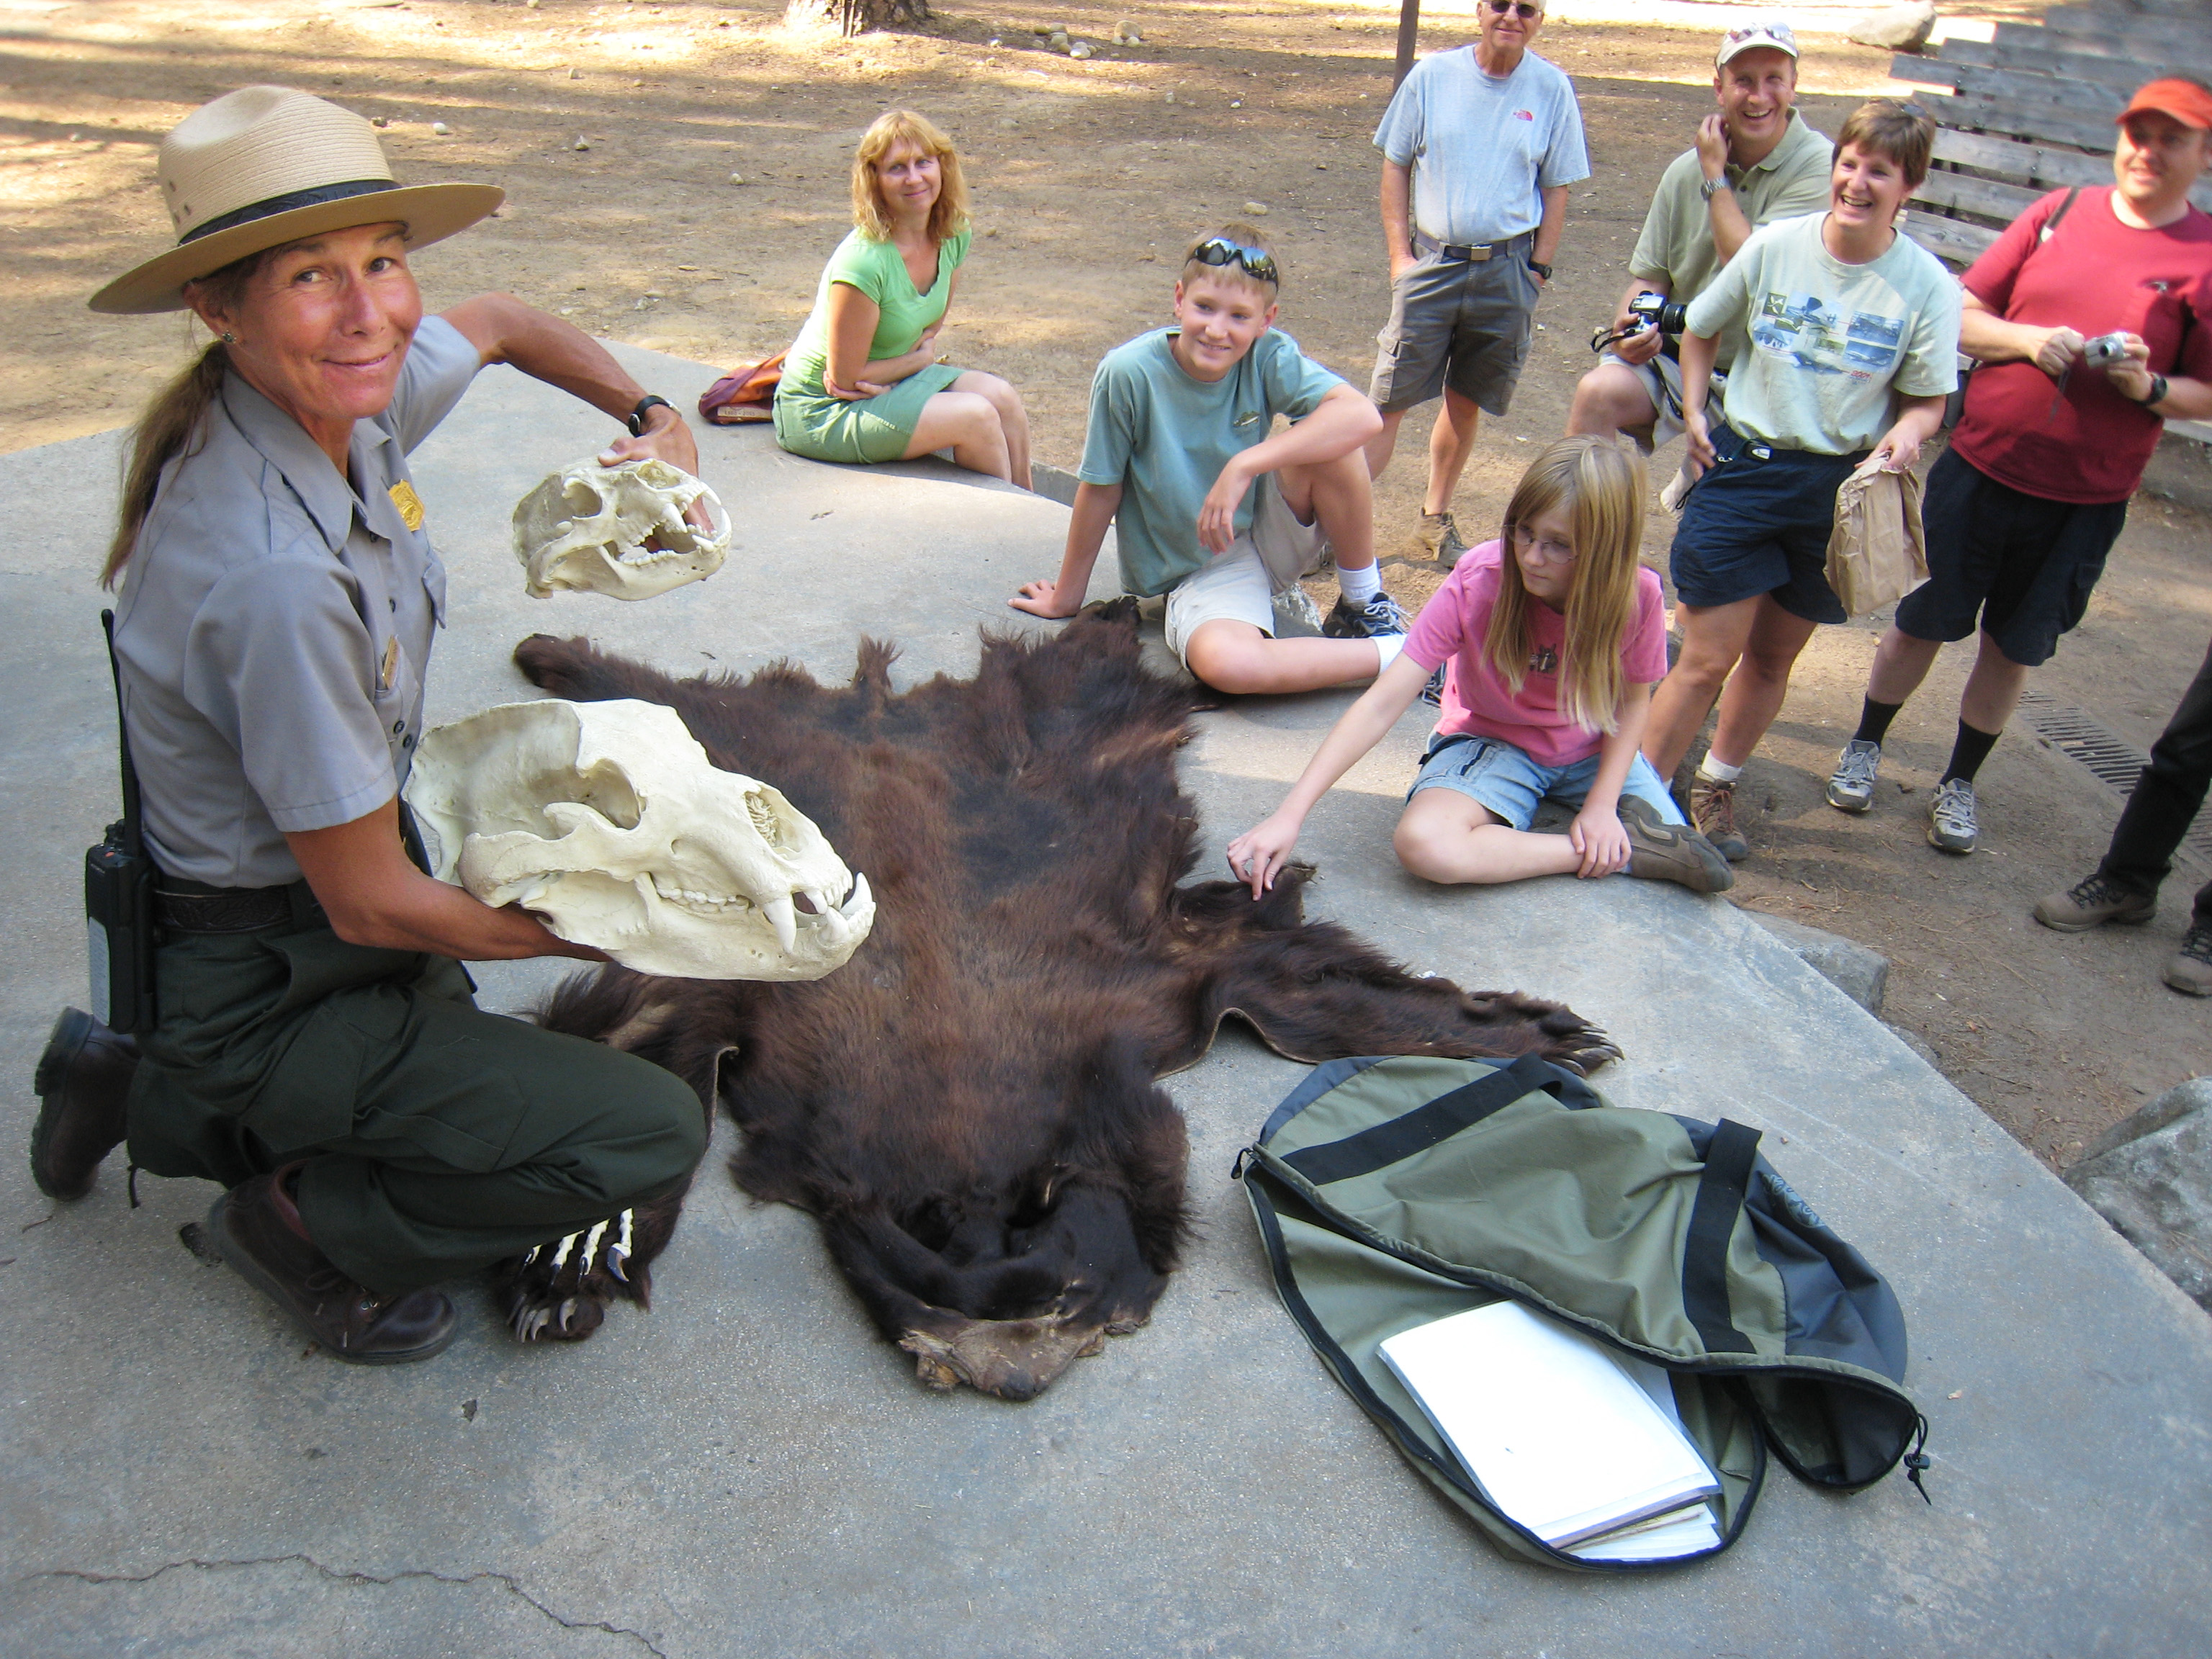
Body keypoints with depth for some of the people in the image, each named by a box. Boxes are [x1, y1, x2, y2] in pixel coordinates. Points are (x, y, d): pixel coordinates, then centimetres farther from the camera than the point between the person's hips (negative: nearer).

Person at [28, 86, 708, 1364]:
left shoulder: (348, 399, -9)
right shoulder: (277, 577, -34)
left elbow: (500, 325, 15)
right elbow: (369, 903, -25)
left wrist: (650, 417, 5)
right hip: (268, 998, -9)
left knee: (486, 1082, 32)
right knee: (651, 1135, -15)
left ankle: (142, 1087, 29)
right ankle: (302, 1218, 5)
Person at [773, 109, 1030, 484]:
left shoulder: (953, 234, -6)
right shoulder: (864, 260, -29)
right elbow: (845, 378, -22)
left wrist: (925, 344, -6)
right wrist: (920, 358, -9)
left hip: (893, 378, 7)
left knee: (1004, 398, -11)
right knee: (976, 416, -20)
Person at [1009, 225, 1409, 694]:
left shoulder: (1269, 357, -13)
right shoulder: (1129, 374, -18)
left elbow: (1361, 416, -28)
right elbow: (1100, 490, -7)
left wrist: (1244, 465, -35)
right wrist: (1066, 598, 4)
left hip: (1272, 535, 2)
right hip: (1199, 572, -2)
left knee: (1329, 440, -26)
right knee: (1223, 662, -36)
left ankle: (1365, 602, -4)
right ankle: (1390, 652, -15)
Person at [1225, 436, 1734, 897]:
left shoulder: (1638, 596, -20)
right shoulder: (1479, 580, -26)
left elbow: (1633, 702, -1)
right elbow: (1382, 703, -29)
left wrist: (1602, 804, -16)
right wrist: (1289, 815, -36)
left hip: (1595, 749, 1)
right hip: (1493, 741, 0)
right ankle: (1627, 852, -20)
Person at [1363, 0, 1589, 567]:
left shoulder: (1551, 89, 2)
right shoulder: (1433, 75, -1)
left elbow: (1556, 190, 7)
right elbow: (1396, 167, 5)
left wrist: (1538, 268, 0)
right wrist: (1400, 254, -2)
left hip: (1507, 270, 1)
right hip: (1433, 260, -1)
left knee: (1465, 403, 10)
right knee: (1389, 398, -4)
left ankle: (1437, 516, 24)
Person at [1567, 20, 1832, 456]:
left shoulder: (1819, 167, -10)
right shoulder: (1686, 170, 5)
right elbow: (1649, 276, 10)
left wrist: (1714, 175, -10)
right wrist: (1629, 326, -13)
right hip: (1676, 352, 4)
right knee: (1597, 391, -22)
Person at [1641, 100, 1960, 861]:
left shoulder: (1927, 286, -6)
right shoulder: (1775, 245, -5)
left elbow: (1927, 398, 1)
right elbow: (1701, 328, 11)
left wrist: (1907, 432, -21)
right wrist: (1693, 413, 0)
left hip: (1840, 487, 1)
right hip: (1743, 463, -1)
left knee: (1773, 656, 14)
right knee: (1707, 658, -4)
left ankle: (1715, 786, 34)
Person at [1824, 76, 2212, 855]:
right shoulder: (2059, 211, 2)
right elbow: (1961, 315, 3)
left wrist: (2149, 387, -19)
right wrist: (2028, 338, -14)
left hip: (2084, 498, 0)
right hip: (1980, 464, 1)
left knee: (2014, 646, 11)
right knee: (1922, 620, 10)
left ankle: (1959, 782, 28)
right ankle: (1865, 745, 31)